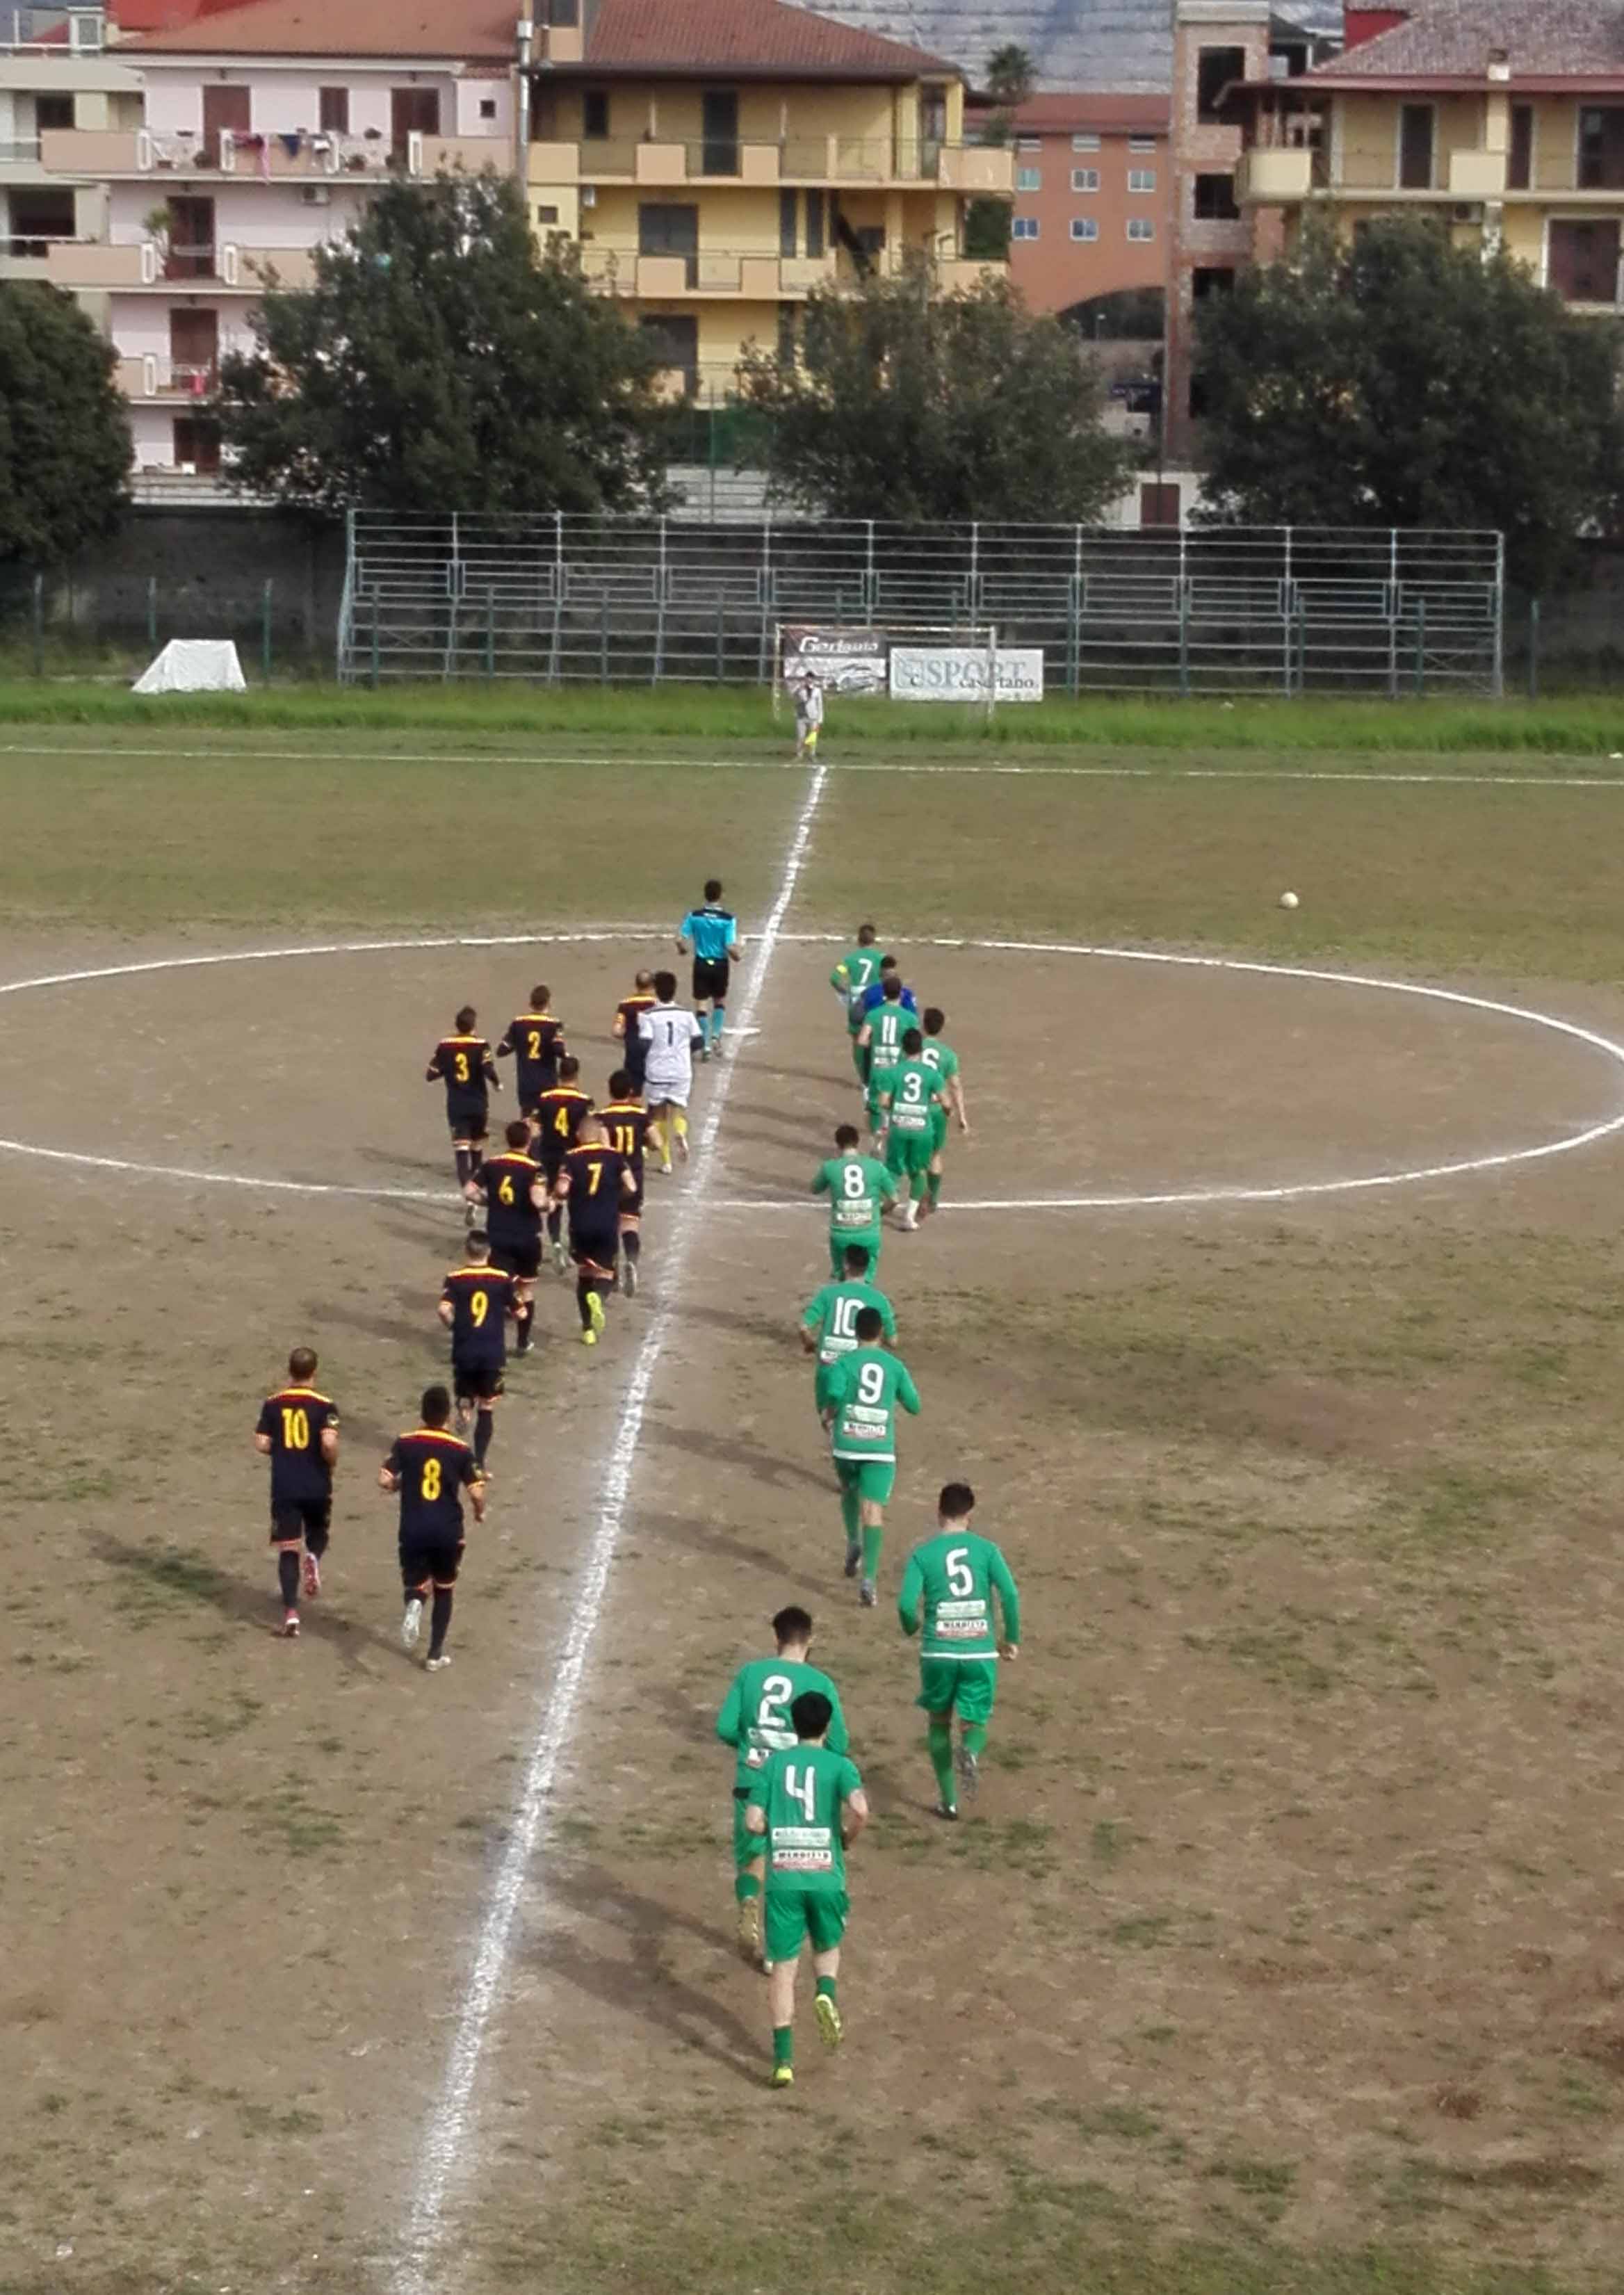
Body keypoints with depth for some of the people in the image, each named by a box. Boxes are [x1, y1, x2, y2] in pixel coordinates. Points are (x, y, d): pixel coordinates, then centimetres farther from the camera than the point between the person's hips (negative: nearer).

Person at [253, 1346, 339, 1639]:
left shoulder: (273, 1403, -1)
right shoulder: (325, 1406, -9)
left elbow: (261, 1445, -3)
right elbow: (329, 1443, -20)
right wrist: (332, 1462, 1)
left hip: (284, 1487, 1)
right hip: (317, 1487, -1)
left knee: (288, 1550, 4)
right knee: (319, 1534, 27)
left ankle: (291, 1612, -8)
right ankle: (313, 1558, -7)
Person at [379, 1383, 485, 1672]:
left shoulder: (405, 1443, -4)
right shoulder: (460, 1450, -5)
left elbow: (384, 1480, -10)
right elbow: (477, 1493, -8)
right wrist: (480, 1512, 13)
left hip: (413, 1530, 0)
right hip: (448, 1531, 0)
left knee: (416, 1585, 15)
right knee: (443, 1591, 19)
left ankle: (414, 1604, -22)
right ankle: (436, 1654, 18)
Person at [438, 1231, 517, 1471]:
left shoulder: (455, 1279, -5)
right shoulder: (504, 1279, -3)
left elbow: (444, 1310, -19)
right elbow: (519, 1313, 2)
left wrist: (453, 1327, 2)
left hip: (464, 1351, 0)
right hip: (493, 1353, 0)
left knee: (465, 1396, 22)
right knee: (486, 1408, 9)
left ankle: (464, 1408, -13)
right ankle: (478, 1462, 3)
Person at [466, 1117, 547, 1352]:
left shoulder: (491, 1165, -1)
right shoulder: (534, 1169, -12)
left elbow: (469, 1192, -2)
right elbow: (538, 1201, -27)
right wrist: (547, 1206, -5)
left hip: (498, 1236, 2)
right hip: (527, 1238, -2)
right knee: (526, 1290, 18)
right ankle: (522, 1343, 27)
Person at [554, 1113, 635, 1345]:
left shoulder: (572, 1158, -3)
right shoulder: (613, 1156, 1)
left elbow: (561, 1190, -16)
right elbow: (630, 1187, -5)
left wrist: (557, 1196, 7)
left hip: (580, 1226, 0)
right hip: (608, 1225, 0)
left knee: (584, 1274, 16)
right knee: (605, 1273, 10)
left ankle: (588, 1330, 17)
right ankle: (598, 1296, -27)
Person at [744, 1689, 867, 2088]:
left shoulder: (773, 1764, 6)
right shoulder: (839, 1765, 1)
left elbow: (754, 1822, 0)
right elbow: (859, 1809, -17)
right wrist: (848, 1837, 3)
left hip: (782, 1878, 0)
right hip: (826, 1876, 0)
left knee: (784, 1966, 4)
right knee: (828, 1947, 25)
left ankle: (784, 2059, -5)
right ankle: (827, 1994, -7)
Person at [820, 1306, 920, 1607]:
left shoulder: (845, 1363, -1)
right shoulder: (895, 1366, 6)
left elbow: (835, 1394, -19)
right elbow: (914, 1407, 13)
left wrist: (828, 1416, 2)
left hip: (847, 1444, 0)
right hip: (881, 1448, 0)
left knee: (849, 1490, 31)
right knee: (873, 1509, -5)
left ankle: (854, 1543, 17)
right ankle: (869, 1579, -16)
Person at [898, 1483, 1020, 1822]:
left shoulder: (923, 1554, -2)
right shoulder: (986, 1549, 0)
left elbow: (906, 1604, -11)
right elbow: (1010, 1595, -9)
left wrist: (911, 1628, 11)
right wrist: (1012, 1638, 5)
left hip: (939, 1653, 0)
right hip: (980, 1653, 0)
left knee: (939, 1722, 21)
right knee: (974, 1723, 13)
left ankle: (949, 1800, 20)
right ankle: (970, 1752, -23)